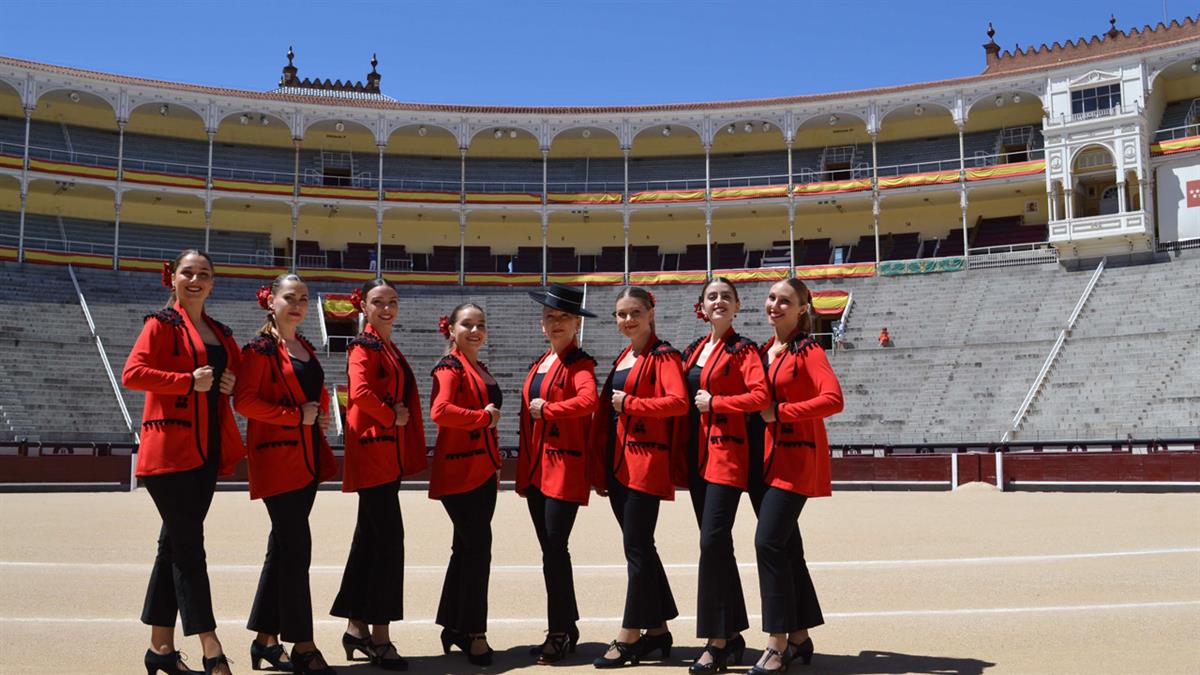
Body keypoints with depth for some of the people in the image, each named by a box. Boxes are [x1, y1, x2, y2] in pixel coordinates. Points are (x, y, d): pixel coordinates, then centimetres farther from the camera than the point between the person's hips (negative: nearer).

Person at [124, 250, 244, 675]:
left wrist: (233, 383, 4)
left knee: (175, 545, 12)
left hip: (206, 450, 7)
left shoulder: (220, 333, 16)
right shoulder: (162, 324, -3)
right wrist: (189, 381, -20)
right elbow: (132, 374, -15)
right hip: (170, 450, -7)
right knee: (188, 547, -7)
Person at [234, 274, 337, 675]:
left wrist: (322, 414, 5)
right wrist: (297, 415, -18)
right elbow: (243, 401, -15)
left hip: (308, 458, 8)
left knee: (283, 547, 12)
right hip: (278, 457, -8)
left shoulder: (306, 348, 16)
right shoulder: (260, 349, -7)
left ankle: (265, 638, 22)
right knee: (297, 550, -7)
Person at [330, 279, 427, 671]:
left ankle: (356, 626, 22)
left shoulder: (388, 347, 19)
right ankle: (379, 637, -1)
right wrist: (392, 416, -14)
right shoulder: (364, 345, -9)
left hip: (390, 453, 9)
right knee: (389, 539, -9)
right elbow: (360, 392, -25)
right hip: (373, 450, -9)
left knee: (370, 537, 13)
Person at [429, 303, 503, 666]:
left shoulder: (481, 369, 16)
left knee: (466, 548, 14)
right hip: (459, 471, -9)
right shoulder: (450, 366, -10)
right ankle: (474, 633, 4)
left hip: (484, 470, 9)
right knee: (478, 548, -7)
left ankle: (454, 627, 24)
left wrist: (496, 465, 20)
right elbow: (440, 411, -28)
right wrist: (483, 417, -17)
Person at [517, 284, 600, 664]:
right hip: (535, 468, 8)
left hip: (564, 467, -8)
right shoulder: (540, 363, 17)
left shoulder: (579, 363, -7)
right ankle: (566, 628, 23)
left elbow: (587, 401, -29)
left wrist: (546, 409, -19)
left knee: (555, 549, -6)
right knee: (551, 550, 12)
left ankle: (559, 632, 6)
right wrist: (524, 467, 13)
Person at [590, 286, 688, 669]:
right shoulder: (622, 359, 16)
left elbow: (679, 402, -22)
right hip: (618, 463, 8)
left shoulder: (663, 356, -7)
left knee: (636, 547, -5)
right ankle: (657, 630, 22)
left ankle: (629, 638, 2)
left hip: (646, 462, -8)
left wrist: (630, 402, -17)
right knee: (639, 547, 12)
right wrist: (601, 465, 12)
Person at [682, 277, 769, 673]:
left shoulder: (743, 350, -4)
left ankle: (716, 642, -6)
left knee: (712, 541, -12)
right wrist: (683, 453, 9)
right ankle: (732, 634, 20)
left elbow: (760, 396, -17)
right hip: (697, 455, 7)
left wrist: (714, 402, -14)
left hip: (727, 452, -7)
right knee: (717, 545, 11)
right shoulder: (692, 351, 16)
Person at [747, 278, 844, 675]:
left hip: (795, 459, -7)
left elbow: (833, 399, -21)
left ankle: (778, 643, -7)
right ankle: (800, 636, 22)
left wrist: (779, 412, -19)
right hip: (763, 458, 7)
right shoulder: (764, 350, 13)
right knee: (786, 547, 12)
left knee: (769, 542, -15)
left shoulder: (808, 351, -8)